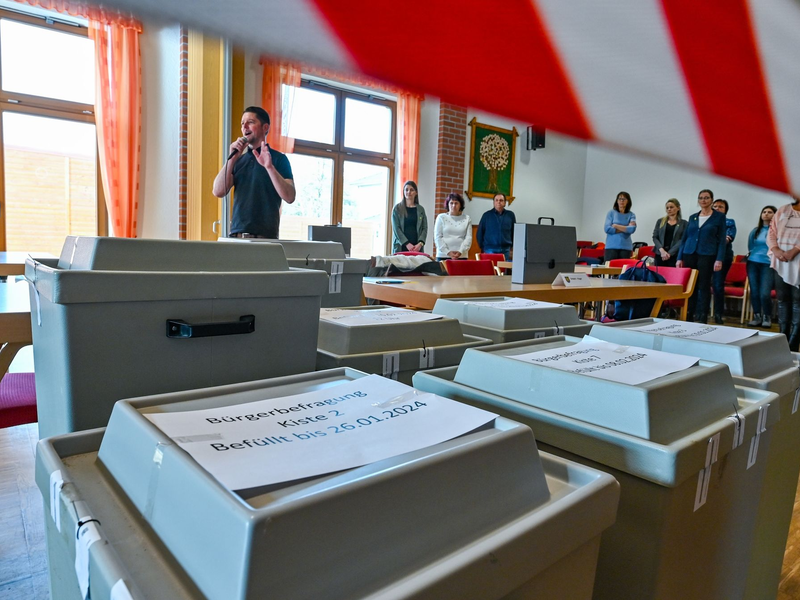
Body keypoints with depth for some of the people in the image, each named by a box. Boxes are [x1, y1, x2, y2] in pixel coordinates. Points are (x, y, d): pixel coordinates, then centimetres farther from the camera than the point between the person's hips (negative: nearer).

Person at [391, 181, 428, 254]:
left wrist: (420, 243, -9)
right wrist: (407, 244, -13)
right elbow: (396, 228, -2)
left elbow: (424, 228, 8)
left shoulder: (420, 209, 13)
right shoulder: (397, 208, 6)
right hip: (401, 247, -2)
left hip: (417, 248, 2)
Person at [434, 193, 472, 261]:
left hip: (462, 256, 1)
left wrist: (460, 252, -12)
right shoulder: (441, 217, 7)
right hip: (443, 256, -1)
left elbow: (468, 238, 3)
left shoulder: (467, 219, 9)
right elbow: (437, 237, 1)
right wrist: (448, 252, -10)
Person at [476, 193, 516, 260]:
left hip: (505, 250, 2)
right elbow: (480, 233, 7)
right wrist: (482, 247, 4)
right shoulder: (487, 215, 3)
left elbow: (514, 232, 13)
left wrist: (512, 247, 9)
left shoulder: (510, 215, 7)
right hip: (490, 249, -2)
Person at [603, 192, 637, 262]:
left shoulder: (631, 215, 8)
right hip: (611, 246, -1)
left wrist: (616, 226, -8)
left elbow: (632, 229, -10)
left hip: (626, 247, 1)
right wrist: (625, 229, -4)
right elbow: (607, 229, -7)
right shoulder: (611, 213, 5)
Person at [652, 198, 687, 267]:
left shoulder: (683, 223, 8)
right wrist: (662, 250, -10)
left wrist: (669, 253, -12)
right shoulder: (660, 221, 14)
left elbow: (682, 240, -1)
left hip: (675, 255, -2)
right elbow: (655, 237, 7)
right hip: (660, 254, 2)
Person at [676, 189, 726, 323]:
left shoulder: (719, 217, 3)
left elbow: (722, 240, -1)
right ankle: (688, 317, 11)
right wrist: (679, 258, 7)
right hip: (689, 255, 3)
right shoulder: (692, 217, 12)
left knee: (703, 287, -3)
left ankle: (702, 319, 2)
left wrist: (719, 259, -10)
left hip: (707, 256, -3)